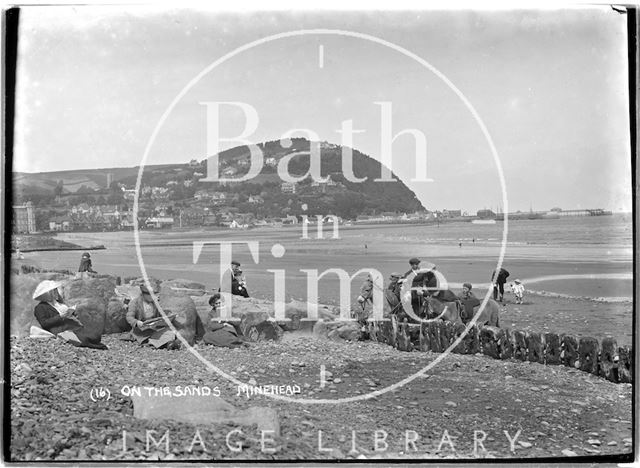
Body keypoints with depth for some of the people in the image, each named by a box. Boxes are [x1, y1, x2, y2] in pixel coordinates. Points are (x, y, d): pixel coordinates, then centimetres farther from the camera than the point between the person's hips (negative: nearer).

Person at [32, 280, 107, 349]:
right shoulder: (40, 307, 8)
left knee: (96, 335, -21)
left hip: (75, 327, 7)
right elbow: (44, 323, -6)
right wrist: (60, 316, -14)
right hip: (62, 330, -7)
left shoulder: (60, 303, 31)